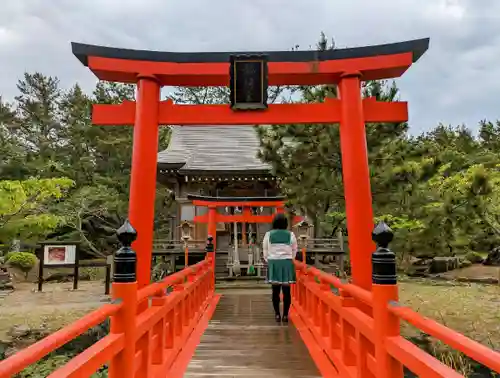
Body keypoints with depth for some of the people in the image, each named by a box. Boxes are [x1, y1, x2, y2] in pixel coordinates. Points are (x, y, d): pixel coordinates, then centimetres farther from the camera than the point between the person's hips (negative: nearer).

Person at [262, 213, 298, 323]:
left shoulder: (268, 234, -1)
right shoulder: (290, 235, -1)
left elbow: (265, 250, 5)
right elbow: (294, 250, 9)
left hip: (273, 263, 1)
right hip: (287, 263, 0)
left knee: (275, 290, 7)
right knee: (286, 290, 4)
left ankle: (277, 315, 11)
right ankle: (285, 315, 8)